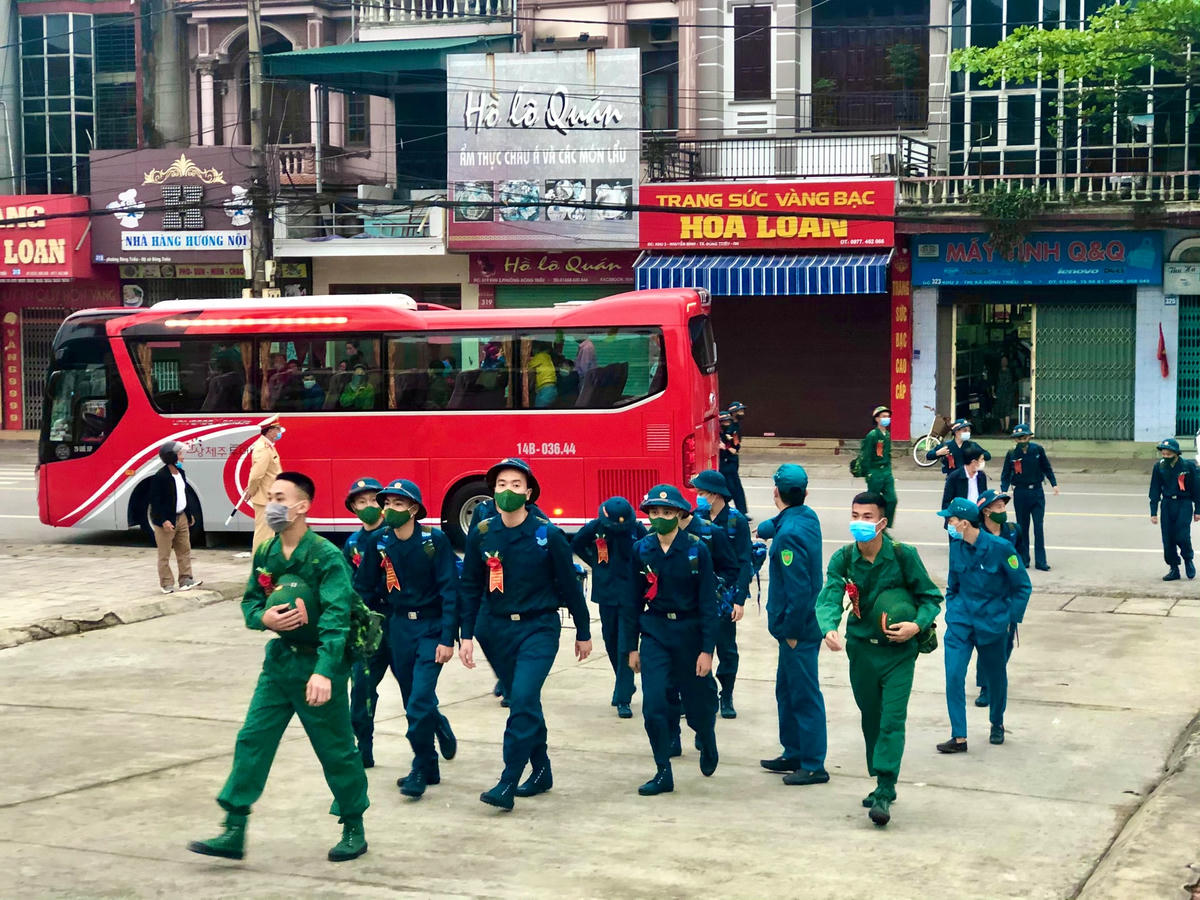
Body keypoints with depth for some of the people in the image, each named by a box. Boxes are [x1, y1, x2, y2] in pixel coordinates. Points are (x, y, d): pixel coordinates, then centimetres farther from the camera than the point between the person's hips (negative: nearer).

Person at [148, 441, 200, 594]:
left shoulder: (180, 472, 7)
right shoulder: (160, 477, -18)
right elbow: (155, 500, -18)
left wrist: (190, 513, 16)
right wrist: (163, 520, -22)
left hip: (181, 517, 8)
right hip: (166, 521, -8)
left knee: (184, 550, 10)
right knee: (164, 554, 3)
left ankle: (185, 579, 17)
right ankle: (166, 584, 8)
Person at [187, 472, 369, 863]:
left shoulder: (326, 556, -18)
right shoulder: (265, 554, 3)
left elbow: (336, 616, -25)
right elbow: (250, 600, 15)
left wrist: (324, 671, -34)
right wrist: (263, 618, -11)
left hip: (318, 663, -6)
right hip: (280, 658, 6)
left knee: (336, 750, 5)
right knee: (252, 740, 2)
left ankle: (354, 830, 22)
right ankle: (234, 831, 6)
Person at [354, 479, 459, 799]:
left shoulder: (435, 541, -11)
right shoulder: (379, 544, 0)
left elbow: (450, 591, -11)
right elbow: (363, 589, 8)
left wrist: (447, 639, -15)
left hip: (431, 628, -4)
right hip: (398, 628, 4)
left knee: (419, 702, -12)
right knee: (414, 702, 9)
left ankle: (421, 770, 1)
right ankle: (441, 728, 37)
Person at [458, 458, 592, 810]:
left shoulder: (548, 535, -9)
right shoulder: (481, 535, -1)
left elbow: (570, 585, -1)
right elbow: (470, 588, 6)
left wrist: (583, 632, 6)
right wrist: (466, 635, 2)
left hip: (538, 628, -3)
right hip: (496, 629, 4)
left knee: (523, 700, -16)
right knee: (524, 703, 13)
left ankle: (508, 784, -13)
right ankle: (541, 771, 29)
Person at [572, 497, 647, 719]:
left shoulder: (637, 529, -9)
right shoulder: (596, 527, -6)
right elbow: (576, 544, 13)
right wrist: (595, 563, 9)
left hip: (630, 593, -3)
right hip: (606, 593, 3)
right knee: (611, 641, 13)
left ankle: (623, 699, -7)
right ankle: (626, 686, 34)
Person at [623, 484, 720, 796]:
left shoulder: (696, 550, -9)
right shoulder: (641, 550, -2)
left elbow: (708, 603, -8)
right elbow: (633, 601, 5)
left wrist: (707, 650, -11)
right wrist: (631, 646, 4)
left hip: (690, 632, -2)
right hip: (655, 633, 2)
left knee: (697, 704, 9)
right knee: (653, 706, -9)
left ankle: (707, 740, 43)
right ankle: (663, 773, 3)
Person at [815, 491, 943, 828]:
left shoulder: (903, 555, -11)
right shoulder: (843, 559, -5)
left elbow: (931, 597, -1)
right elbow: (829, 598, -16)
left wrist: (916, 625, -19)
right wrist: (830, 629, -37)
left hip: (898, 651, -4)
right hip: (861, 648, 4)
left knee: (892, 720, -13)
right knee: (870, 719, 14)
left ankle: (884, 792, -14)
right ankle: (884, 784, 30)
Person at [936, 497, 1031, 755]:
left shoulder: (1000, 547, -16)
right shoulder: (956, 547, -3)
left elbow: (1023, 586, -6)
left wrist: (1011, 618, -7)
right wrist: (951, 611, 9)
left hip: (992, 622, -3)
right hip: (961, 620, 3)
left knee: (995, 676, 14)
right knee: (953, 675, -11)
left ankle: (997, 725, 39)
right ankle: (959, 737, -7)